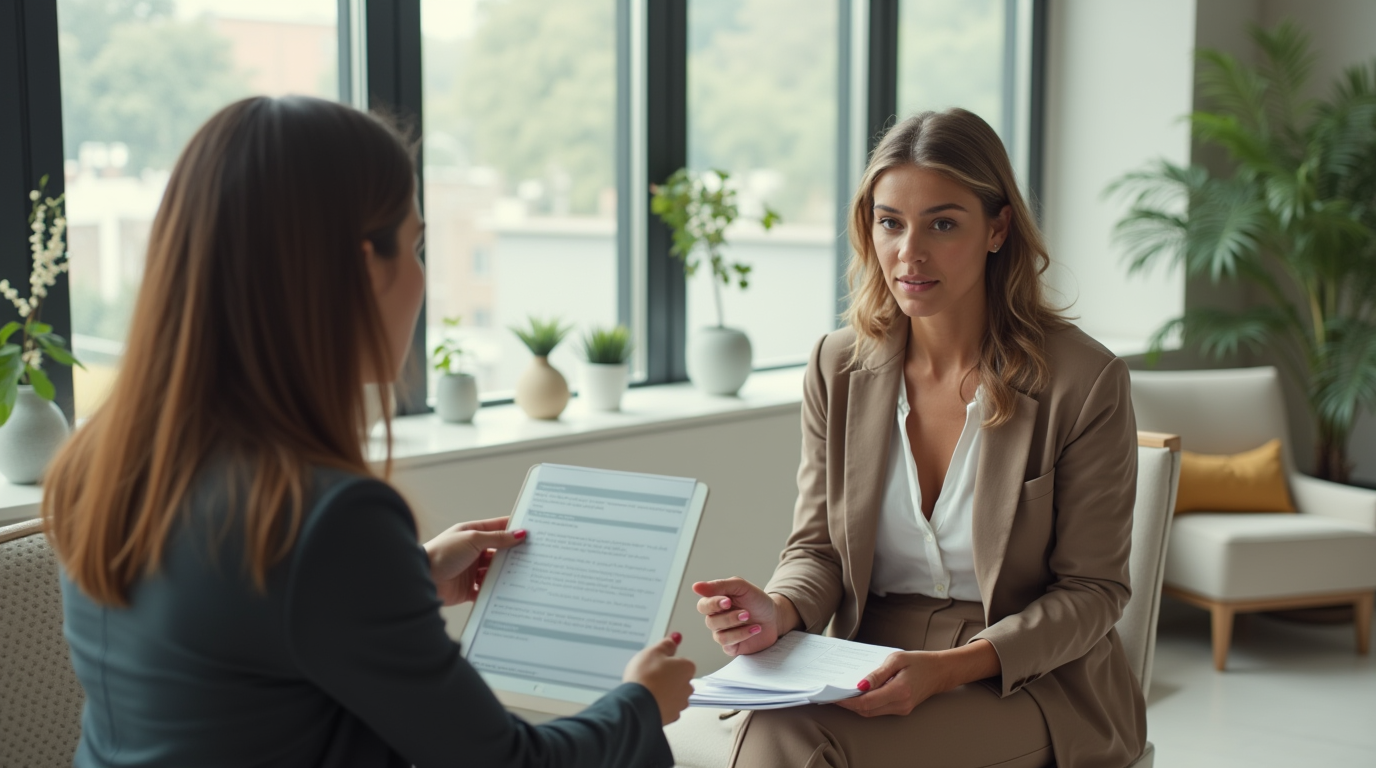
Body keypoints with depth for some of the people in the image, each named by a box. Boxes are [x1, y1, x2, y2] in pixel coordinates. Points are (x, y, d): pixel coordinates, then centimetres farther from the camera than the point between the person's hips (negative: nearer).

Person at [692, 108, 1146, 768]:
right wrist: (778, 610, -17)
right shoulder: (838, 367, 3)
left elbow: (1092, 590, -6)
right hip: (876, 674, 4)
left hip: (1032, 683, -3)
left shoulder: (1083, 380, -10)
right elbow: (817, 547, 7)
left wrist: (951, 667, -20)